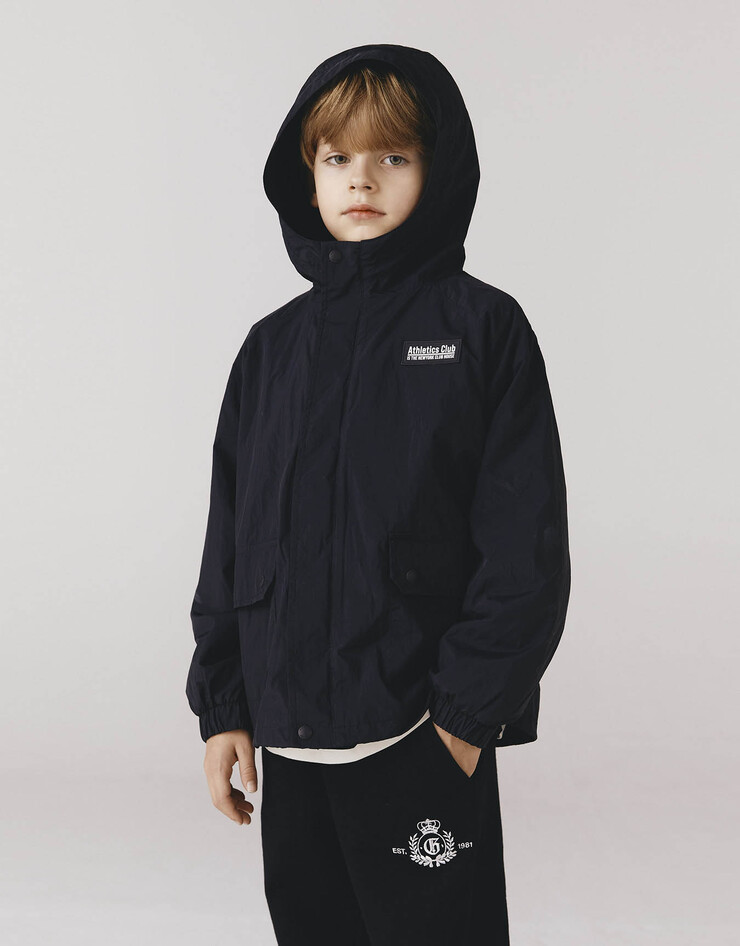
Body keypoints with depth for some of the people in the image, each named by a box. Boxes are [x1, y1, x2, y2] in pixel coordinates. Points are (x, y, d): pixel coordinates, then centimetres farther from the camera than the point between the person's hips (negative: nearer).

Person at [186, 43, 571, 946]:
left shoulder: (483, 326, -3)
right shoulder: (273, 346, 8)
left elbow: (525, 543, -7)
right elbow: (230, 534, 10)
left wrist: (469, 708, -11)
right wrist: (220, 705, 6)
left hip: (425, 734, -4)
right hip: (288, 738, 4)